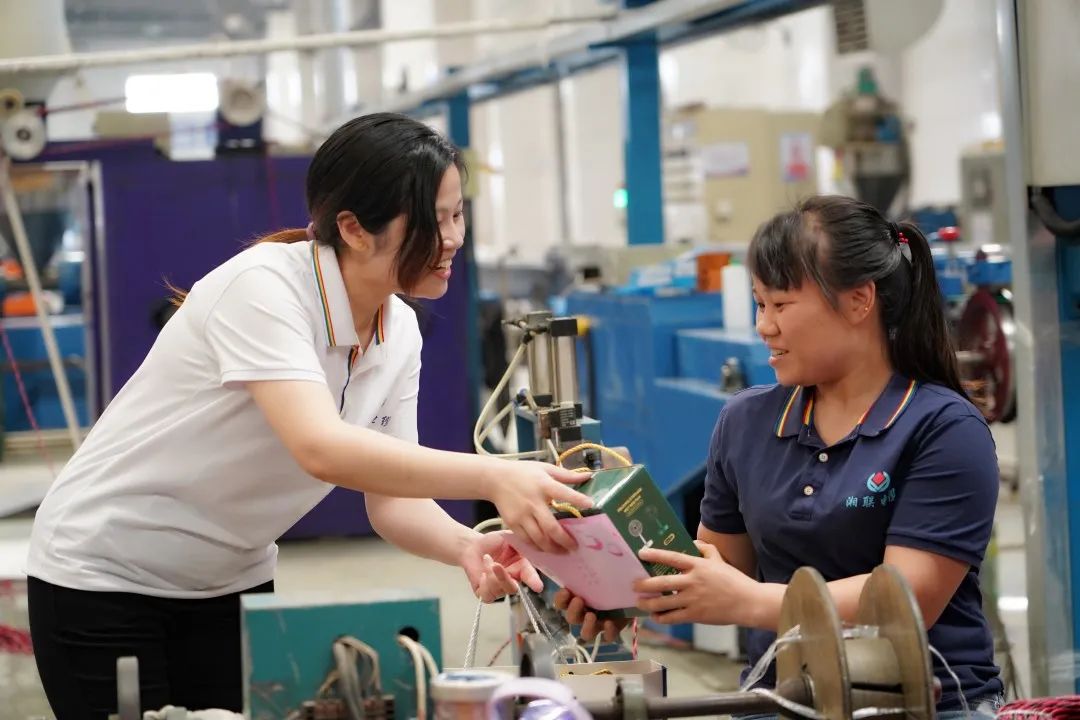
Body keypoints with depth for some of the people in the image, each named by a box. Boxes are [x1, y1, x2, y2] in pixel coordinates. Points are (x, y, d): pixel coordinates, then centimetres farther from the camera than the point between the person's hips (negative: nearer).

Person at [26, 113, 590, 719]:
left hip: (232, 580, 7)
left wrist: (467, 546, -26)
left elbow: (391, 499, -5)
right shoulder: (262, 287, -26)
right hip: (104, 578, -6)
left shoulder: (400, 332, -3)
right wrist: (492, 477, -48)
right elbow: (321, 448, -40)